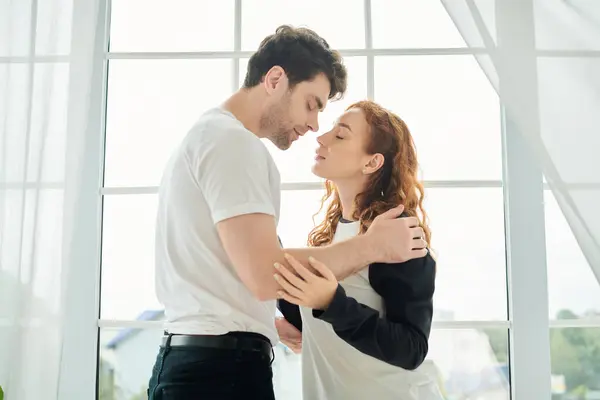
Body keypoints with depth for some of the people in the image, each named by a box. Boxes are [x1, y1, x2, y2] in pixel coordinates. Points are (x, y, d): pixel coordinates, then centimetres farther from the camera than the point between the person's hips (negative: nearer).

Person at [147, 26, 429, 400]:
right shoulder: (233, 139, -12)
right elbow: (265, 275, -21)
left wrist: (273, 325, 21)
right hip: (223, 367, -10)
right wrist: (372, 245, -12)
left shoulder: (208, 134, 19)